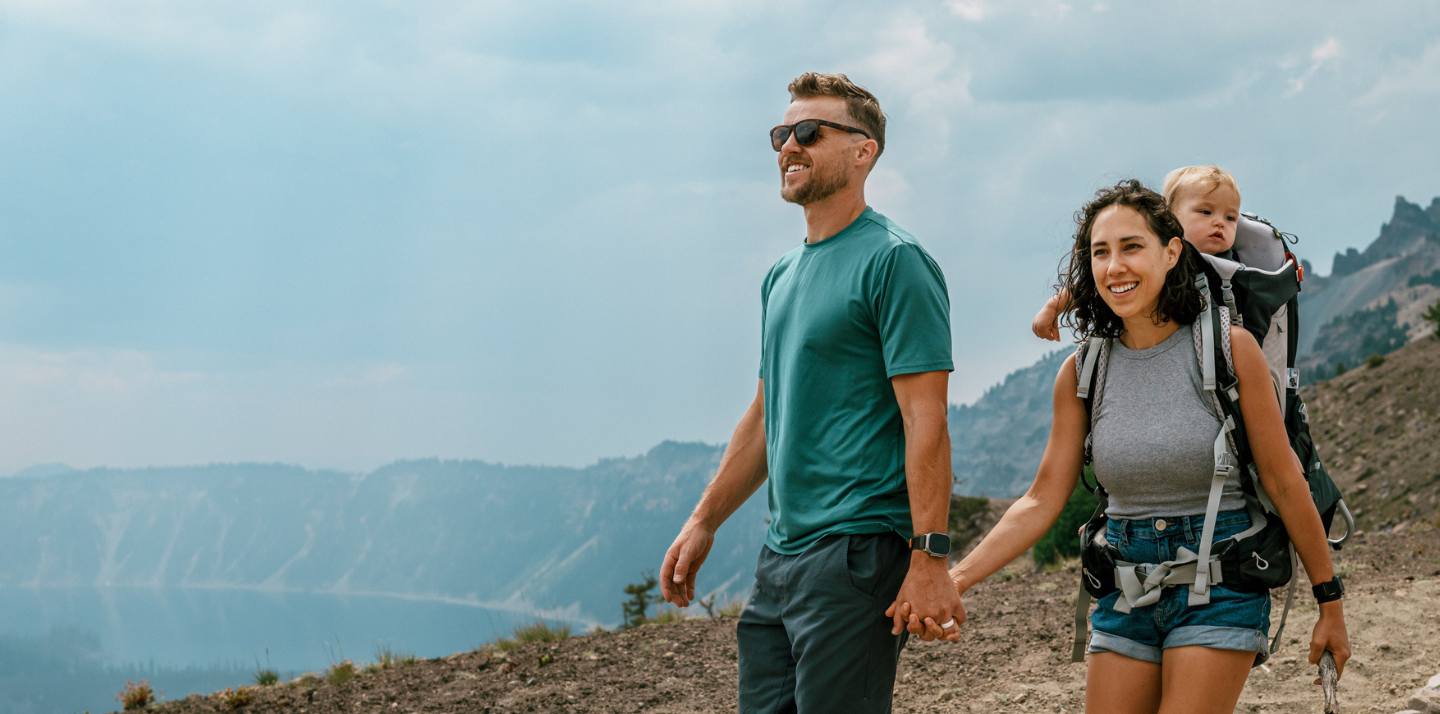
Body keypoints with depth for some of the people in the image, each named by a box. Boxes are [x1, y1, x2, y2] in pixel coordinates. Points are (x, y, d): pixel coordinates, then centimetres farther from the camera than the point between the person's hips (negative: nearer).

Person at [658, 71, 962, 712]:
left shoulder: (893, 261, -9)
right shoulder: (783, 276, 17)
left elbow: (925, 420, -15)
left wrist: (929, 560, -20)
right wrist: (703, 523, 21)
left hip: (858, 553, -8)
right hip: (780, 552, 8)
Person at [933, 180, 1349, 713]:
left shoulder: (1228, 349, -8)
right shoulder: (1083, 372, 1)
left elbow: (1285, 483, -3)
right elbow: (1043, 500, 2)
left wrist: (1331, 606, 2)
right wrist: (956, 578, -10)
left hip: (1219, 588, -4)